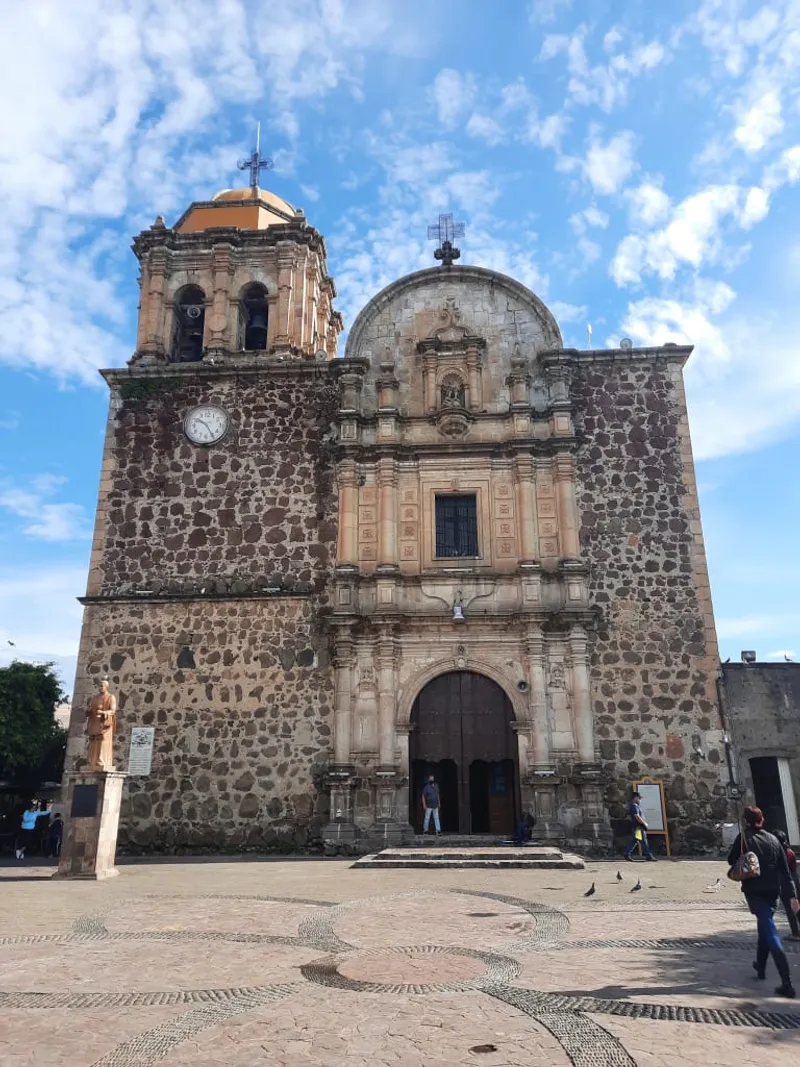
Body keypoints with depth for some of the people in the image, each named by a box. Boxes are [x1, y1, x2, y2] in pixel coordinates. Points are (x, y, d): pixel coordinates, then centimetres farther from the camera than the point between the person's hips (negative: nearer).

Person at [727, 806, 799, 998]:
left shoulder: (744, 838, -7)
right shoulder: (773, 840, 5)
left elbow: (732, 860, -1)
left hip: (754, 891, -5)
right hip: (773, 891, 5)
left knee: (771, 933, -9)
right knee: (765, 926, 24)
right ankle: (761, 967, 39)